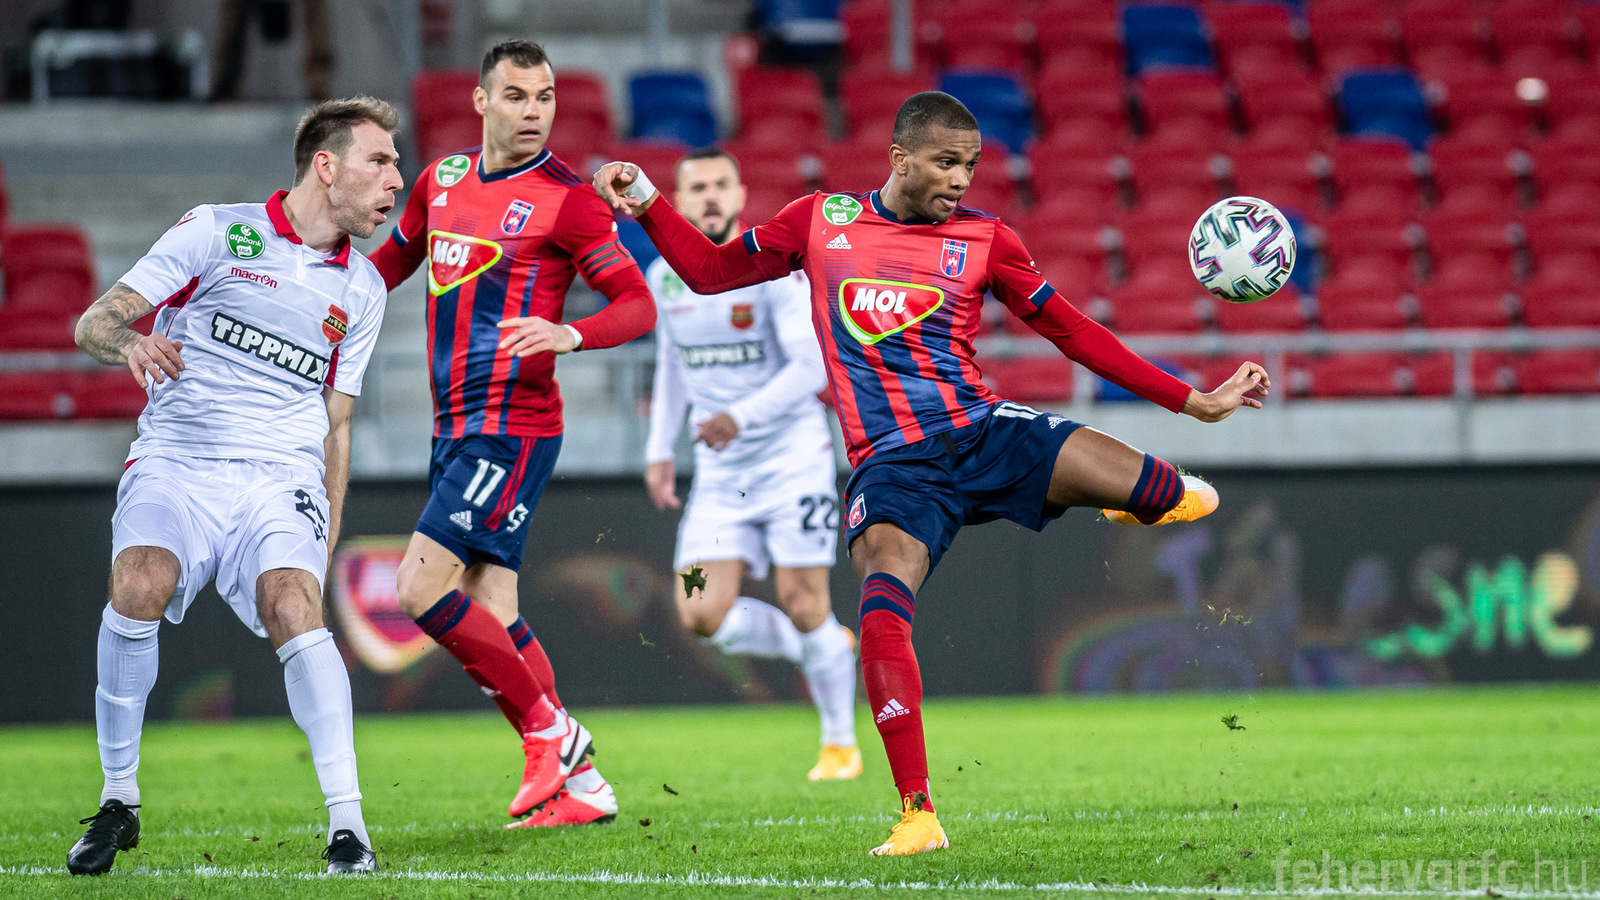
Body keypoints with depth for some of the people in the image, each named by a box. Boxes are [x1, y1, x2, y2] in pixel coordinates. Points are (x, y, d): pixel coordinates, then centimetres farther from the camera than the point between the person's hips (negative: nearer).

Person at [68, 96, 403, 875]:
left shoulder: (362, 290, 17)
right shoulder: (216, 232, 4)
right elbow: (94, 321, 1)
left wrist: (326, 534, 14)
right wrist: (128, 341, -22)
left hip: (281, 482, 2)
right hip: (175, 463, -2)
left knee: (294, 605, -27)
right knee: (139, 585, -30)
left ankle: (347, 823, -27)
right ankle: (119, 800, -12)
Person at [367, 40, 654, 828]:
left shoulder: (565, 199, -9)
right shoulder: (442, 179, 11)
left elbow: (639, 306, -10)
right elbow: (392, 260, 29)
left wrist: (568, 335, -28)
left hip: (512, 428, -7)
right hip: (454, 428, 7)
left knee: (421, 587, -15)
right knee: (491, 617, 4)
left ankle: (549, 729, -2)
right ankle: (579, 785, 11)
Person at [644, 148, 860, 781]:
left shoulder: (775, 268, -13)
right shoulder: (665, 277, 5)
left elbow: (812, 364, -22)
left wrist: (742, 416, -34)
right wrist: (659, 450, 14)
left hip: (792, 455, -5)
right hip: (719, 473, 5)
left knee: (801, 603, -7)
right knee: (704, 616, -9)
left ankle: (840, 742, 15)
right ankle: (822, 649, 18)